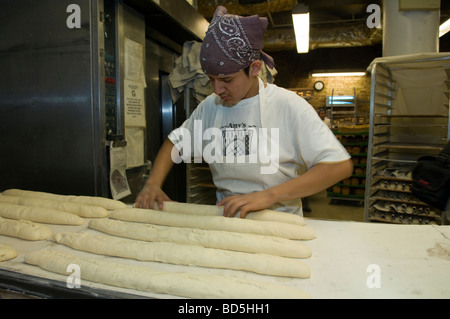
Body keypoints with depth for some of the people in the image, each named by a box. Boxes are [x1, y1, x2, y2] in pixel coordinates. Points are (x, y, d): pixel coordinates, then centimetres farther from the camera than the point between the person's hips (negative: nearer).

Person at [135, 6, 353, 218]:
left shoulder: (287, 105, -8)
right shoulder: (210, 106, 8)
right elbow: (175, 142, 18)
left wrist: (269, 195, -22)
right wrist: (153, 183, -1)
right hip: (226, 219, 3)